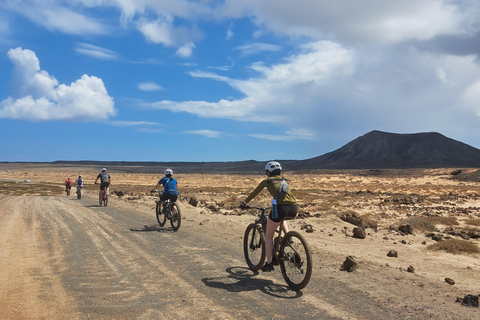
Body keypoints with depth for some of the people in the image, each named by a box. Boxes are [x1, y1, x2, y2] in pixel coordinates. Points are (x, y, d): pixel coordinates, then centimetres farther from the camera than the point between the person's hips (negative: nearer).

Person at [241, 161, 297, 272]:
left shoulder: (267, 181, 16)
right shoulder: (284, 180, 28)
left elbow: (254, 193, 27)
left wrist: (245, 202, 44)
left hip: (281, 207, -5)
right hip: (294, 209, 5)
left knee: (268, 236, 15)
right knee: (281, 219, 41)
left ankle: (269, 263, 10)